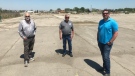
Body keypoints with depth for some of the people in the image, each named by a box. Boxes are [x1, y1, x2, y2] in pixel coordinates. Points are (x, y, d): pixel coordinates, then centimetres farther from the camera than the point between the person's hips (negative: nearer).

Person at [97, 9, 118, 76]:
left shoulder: (112, 22, -13)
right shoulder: (101, 21, 6)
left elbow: (116, 33, -15)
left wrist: (110, 42, -16)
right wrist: (98, 39, 10)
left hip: (107, 43, -6)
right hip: (100, 43, 6)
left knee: (106, 57, -5)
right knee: (103, 56, 18)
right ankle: (104, 67, 36)